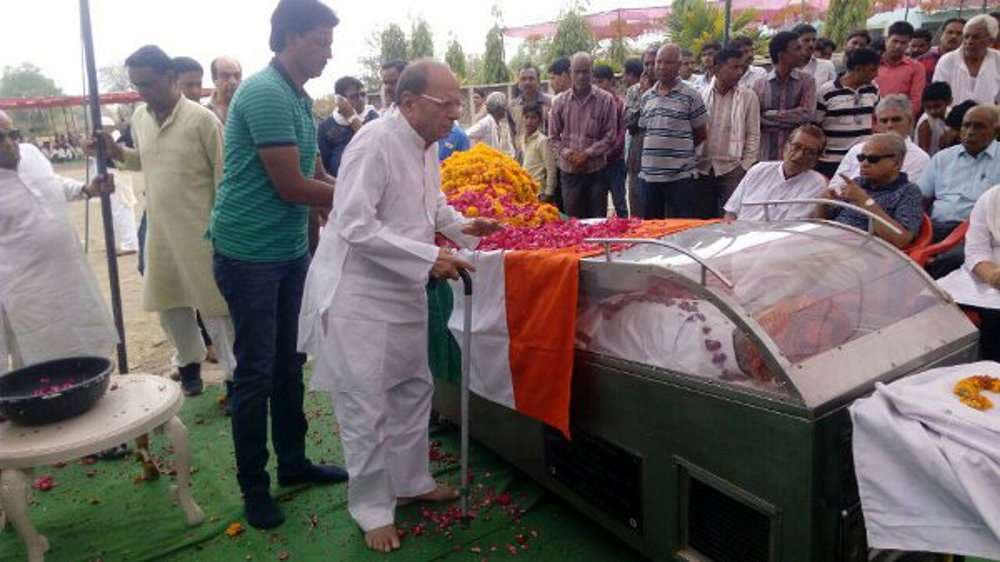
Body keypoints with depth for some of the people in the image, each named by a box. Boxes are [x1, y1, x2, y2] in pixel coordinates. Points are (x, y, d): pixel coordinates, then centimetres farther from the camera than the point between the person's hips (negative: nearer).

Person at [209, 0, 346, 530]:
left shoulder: (300, 99, 11)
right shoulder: (265, 94, -18)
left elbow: (316, 176, 13)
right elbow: (291, 187, -21)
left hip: (290, 250, 9)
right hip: (250, 254, -9)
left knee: (288, 363, 16)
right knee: (256, 371, 2)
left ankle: (292, 461, 31)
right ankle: (253, 485, 18)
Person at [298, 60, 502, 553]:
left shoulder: (427, 145, 5)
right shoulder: (374, 143, -22)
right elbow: (355, 225, -28)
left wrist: (462, 226, 4)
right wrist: (427, 259, -28)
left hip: (403, 291, 9)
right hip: (359, 294, -9)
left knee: (413, 389, 18)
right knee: (367, 406, 1)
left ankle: (411, 480, 37)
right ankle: (373, 509, 18)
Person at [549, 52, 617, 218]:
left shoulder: (605, 100, -2)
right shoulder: (559, 101, 4)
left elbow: (610, 136, -4)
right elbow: (553, 137, 6)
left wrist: (587, 153, -13)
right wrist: (566, 153, -12)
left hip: (596, 170, -1)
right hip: (569, 170, 1)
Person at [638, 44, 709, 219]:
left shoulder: (691, 96, -3)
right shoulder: (646, 97, 11)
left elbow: (701, 134, 2)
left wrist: (679, 148, 5)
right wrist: (655, 149, 7)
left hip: (681, 176, -5)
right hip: (649, 175, 5)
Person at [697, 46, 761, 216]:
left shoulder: (748, 96, 0)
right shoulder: (702, 95, 3)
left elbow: (753, 135, 0)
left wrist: (745, 167, -6)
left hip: (732, 168, -2)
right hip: (703, 168, 2)